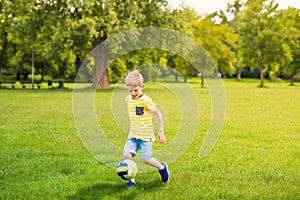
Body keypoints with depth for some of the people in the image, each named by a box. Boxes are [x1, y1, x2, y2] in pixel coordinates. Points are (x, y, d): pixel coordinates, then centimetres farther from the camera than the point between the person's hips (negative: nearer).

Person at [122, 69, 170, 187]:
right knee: (126, 155, -11)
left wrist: (161, 131, -11)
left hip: (145, 135, -5)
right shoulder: (128, 99, 4)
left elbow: (158, 114, -10)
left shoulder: (146, 100, -16)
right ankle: (131, 179, 4)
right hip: (132, 135, 5)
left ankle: (162, 167, 27)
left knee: (145, 159, -3)